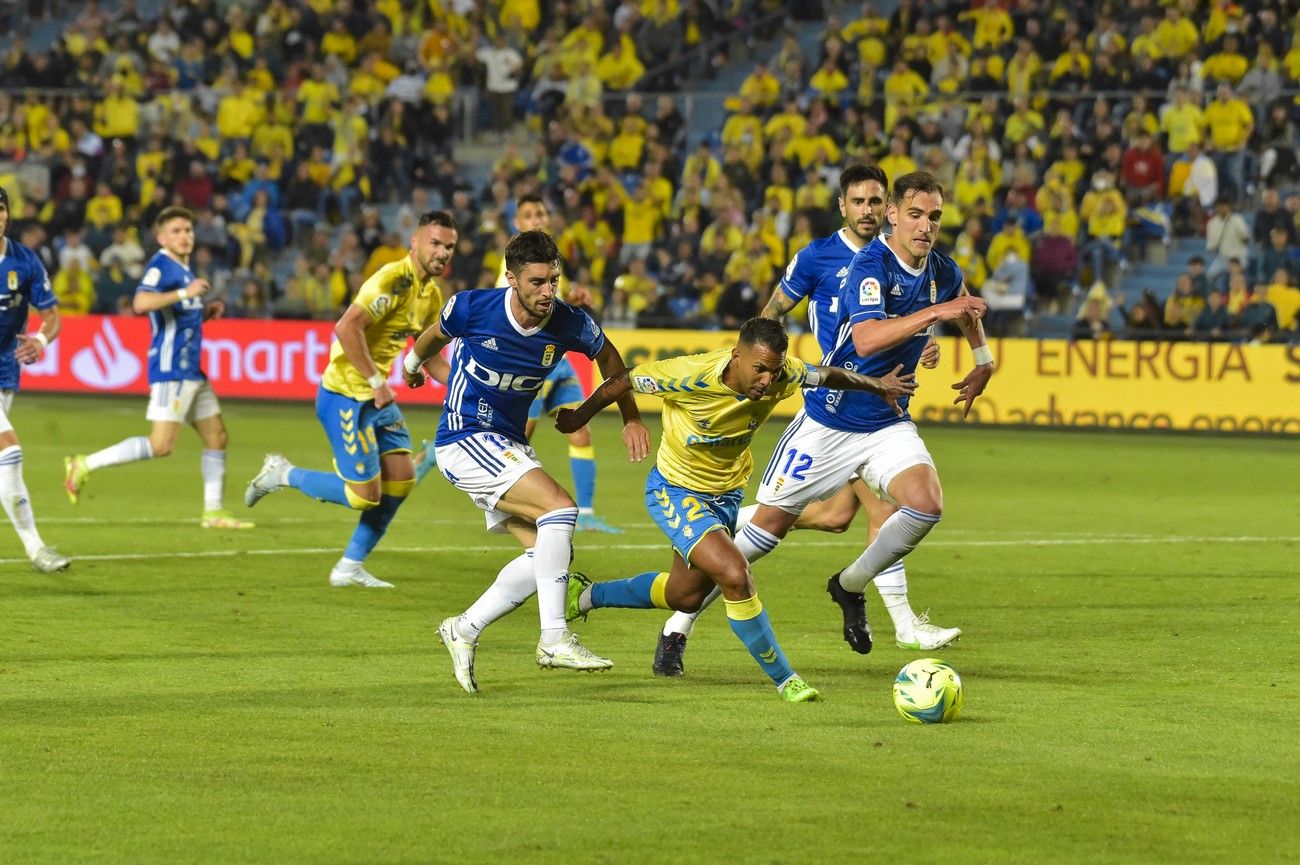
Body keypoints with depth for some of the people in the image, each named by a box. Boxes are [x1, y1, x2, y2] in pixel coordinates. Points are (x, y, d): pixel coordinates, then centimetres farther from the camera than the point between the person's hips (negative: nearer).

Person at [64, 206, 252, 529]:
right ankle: (84, 465, -8)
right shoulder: (161, 266, -11)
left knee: (217, 438, 10)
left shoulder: (184, 270, 17)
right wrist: (185, 292, -27)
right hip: (171, 369, -10)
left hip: (192, 370, 10)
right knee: (161, 445, -15)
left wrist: (207, 312, 12)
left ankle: (213, 511, 16)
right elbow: (141, 303, -29)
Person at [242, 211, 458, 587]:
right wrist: (376, 382, -27)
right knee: (364, 495, -9)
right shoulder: (393, 279, -20)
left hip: (378, 398, 9)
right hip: (345, 396, -9)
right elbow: (347, 328, -30)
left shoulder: (431, 295, 10)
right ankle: (283, 474, 13)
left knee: (401, 478, 3)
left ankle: (351, 566, 14)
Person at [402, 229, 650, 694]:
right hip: (463, 440, -6)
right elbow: (437, 334, 7)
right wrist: (414, 363, 26)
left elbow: (607, 355, 13)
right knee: (560, 508, -23)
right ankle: (554, 638, -25)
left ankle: (464, 630, 8)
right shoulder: (472, 308, -19)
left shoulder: (570, 324, -11)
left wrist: (631, 418, 12)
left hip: (509, 446, 6)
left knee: (550, 551, -4)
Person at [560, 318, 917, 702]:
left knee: (685, 595, 23)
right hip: (674, 491, -7)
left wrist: (877, 385, 13)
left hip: (726, 494, 7)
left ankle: (585, 596, 46)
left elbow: (828, 375, 3)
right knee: (735, 576, -25)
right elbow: (623, 382, -17)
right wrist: (579, 417, -3)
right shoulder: (691, 376, -32)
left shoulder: (782, 375, -20)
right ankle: (784, 680, -10)